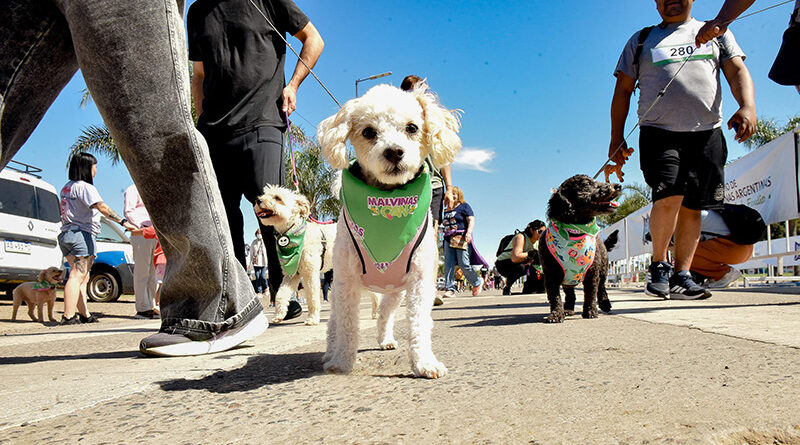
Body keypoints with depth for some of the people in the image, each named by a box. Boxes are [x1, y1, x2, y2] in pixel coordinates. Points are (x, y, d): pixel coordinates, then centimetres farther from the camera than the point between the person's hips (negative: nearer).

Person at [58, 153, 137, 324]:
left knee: (82, 277, 13)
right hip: (81, 234, -9)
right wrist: (123, 222, -28)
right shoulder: (84, 187, -10)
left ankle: (84, 314, 15)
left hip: (65, 234, 9)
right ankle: (68, 316, -16)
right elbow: (102, 207, -23)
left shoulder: (66, 187, 18)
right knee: (77, 276, -11)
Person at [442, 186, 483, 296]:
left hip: (461, 238, -6)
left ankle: (477, 283, 12)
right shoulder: (447, 210, 22)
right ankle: (450, 289, -3)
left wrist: (469, 232, -18)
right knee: (448, 265, -4)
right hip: (449, 239, 6)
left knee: (464, 264, -10)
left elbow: (471, 220, -5)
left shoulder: (464, 206, 5)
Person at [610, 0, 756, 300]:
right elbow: (622, 91, 13)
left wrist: (747, 106, -10)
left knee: (692, 207, 0)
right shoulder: (641, 40, 16)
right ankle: (659, 264, -2)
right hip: (659, 132, -2)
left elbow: (737, 72, 10)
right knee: (669, 197, -21)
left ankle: (681, 276, 7)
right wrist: (617, 138, 5)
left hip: (707, 133, 2)